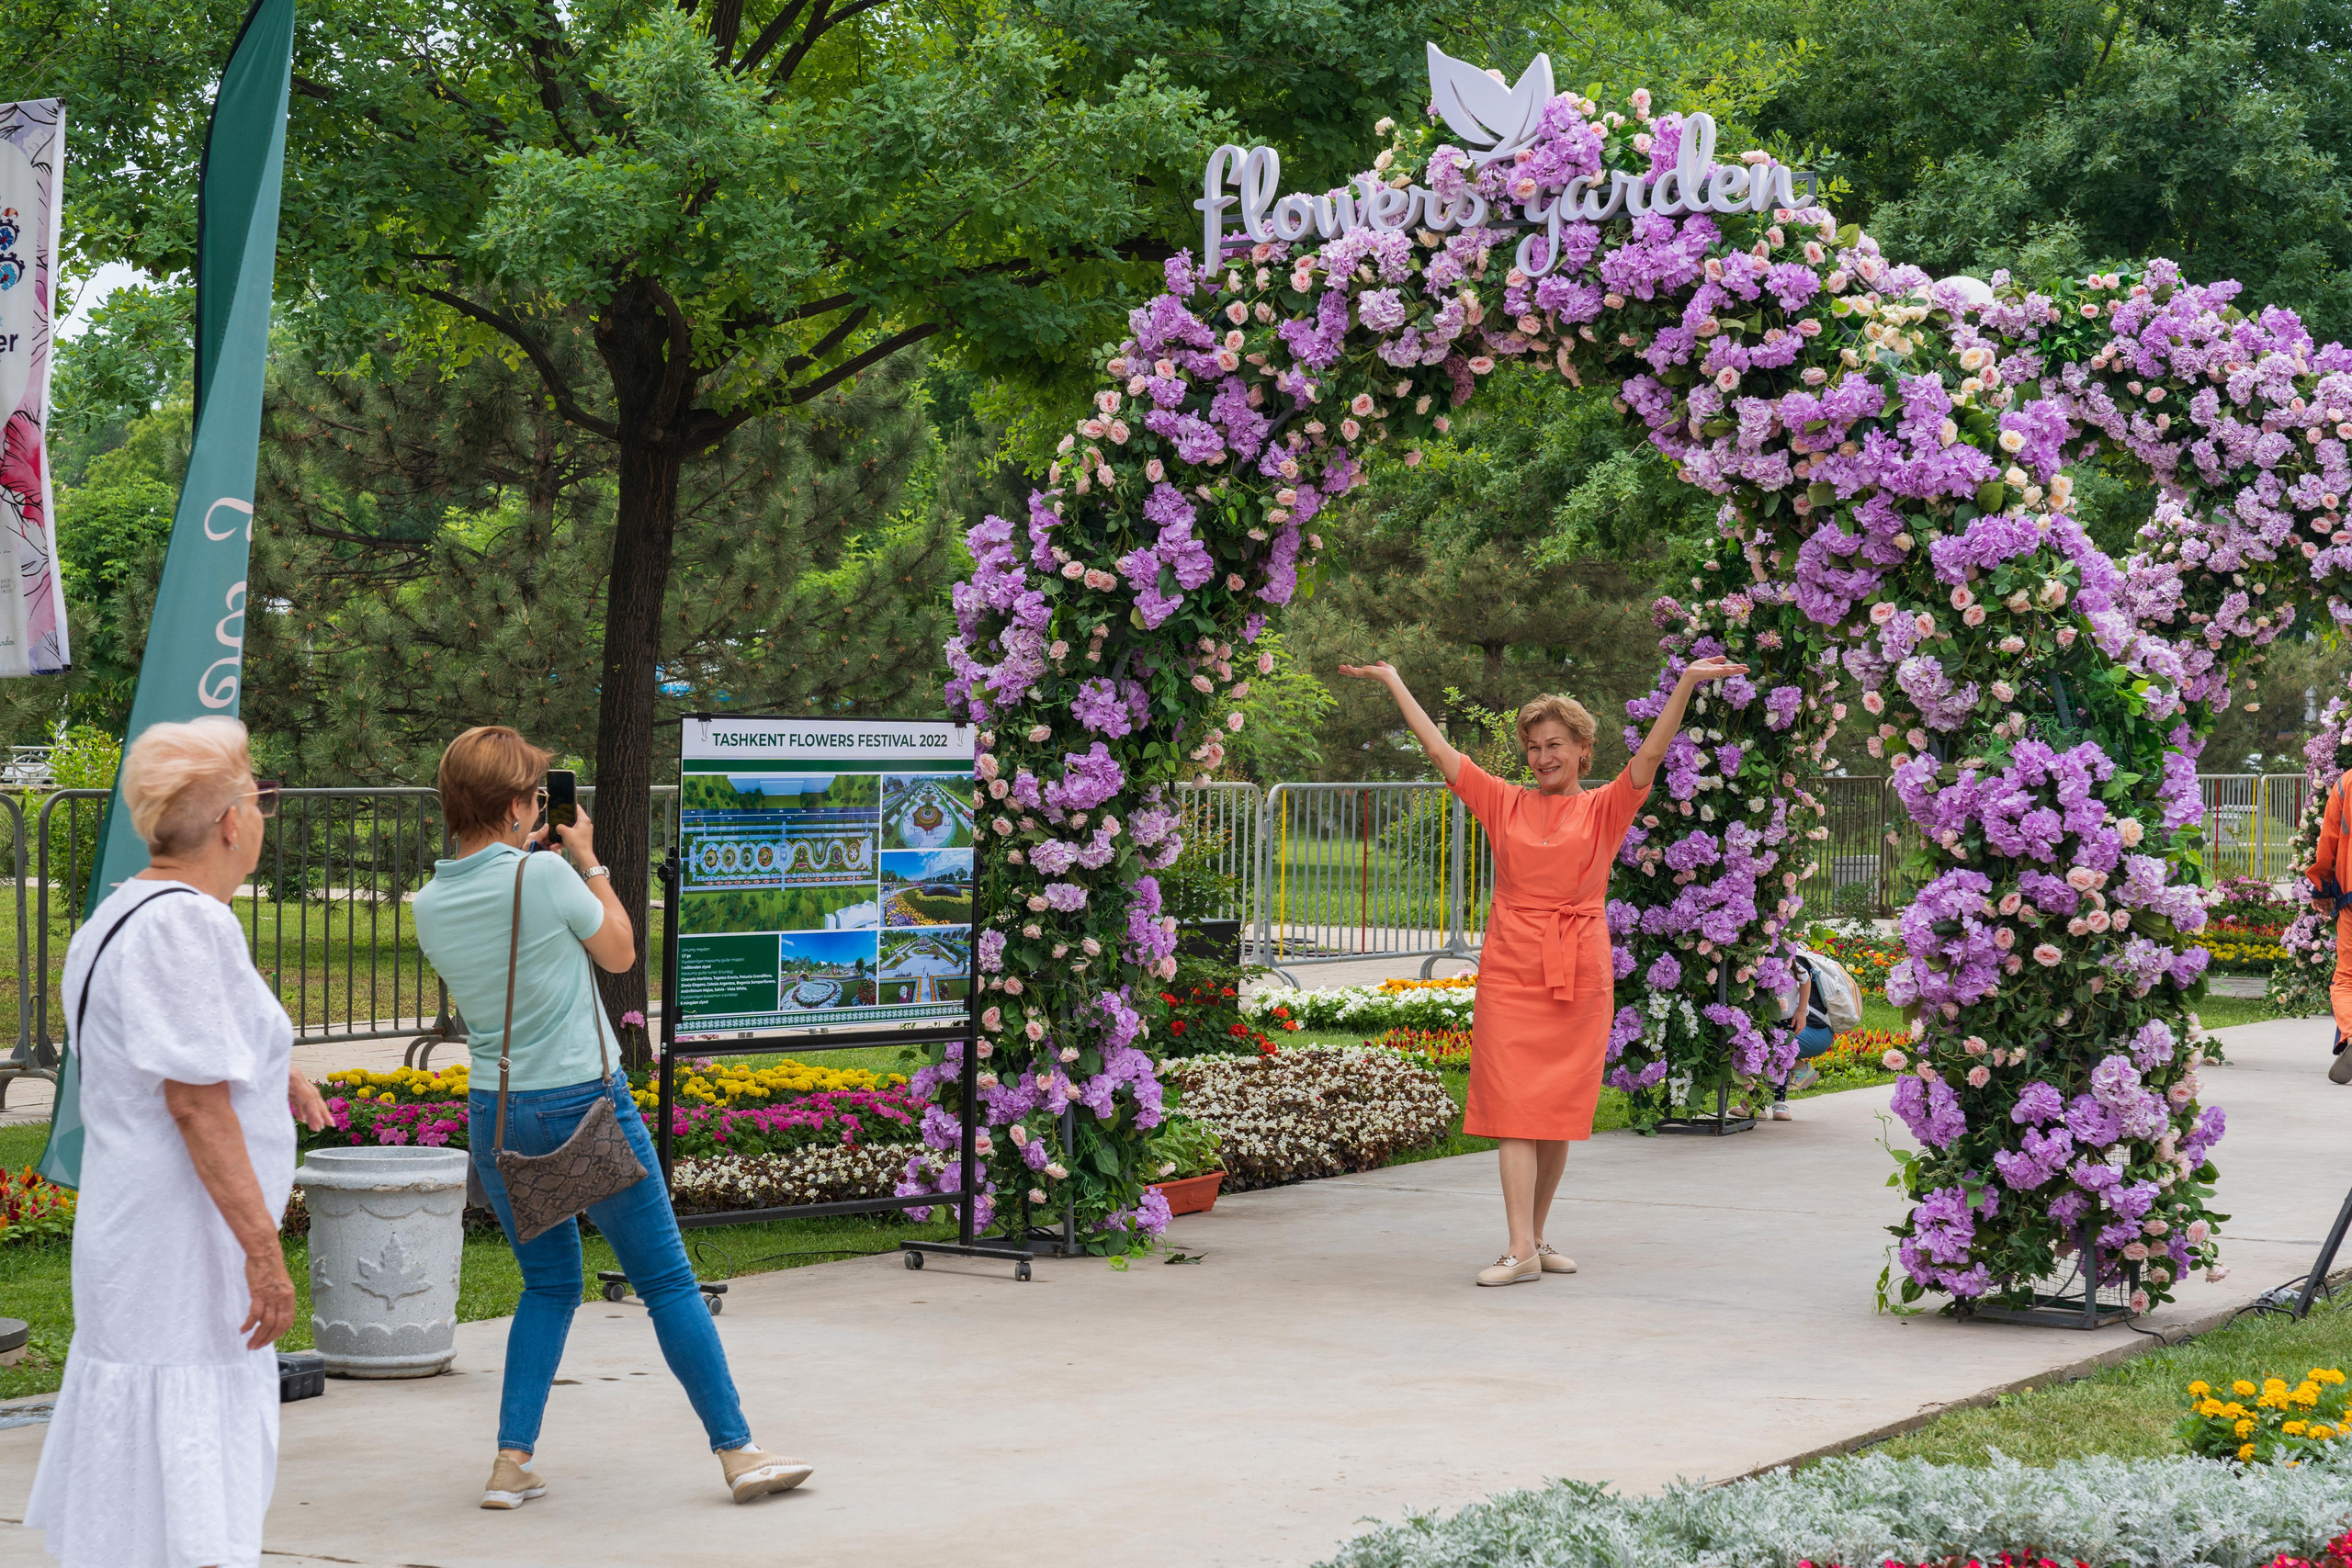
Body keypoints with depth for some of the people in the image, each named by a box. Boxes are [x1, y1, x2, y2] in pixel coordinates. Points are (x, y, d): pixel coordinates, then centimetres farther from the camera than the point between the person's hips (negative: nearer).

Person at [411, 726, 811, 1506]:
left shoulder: (430, 905, 1)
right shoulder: (544, 874, -16)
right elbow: (619, 952, 0)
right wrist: (587, 857, 9)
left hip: (495, 1116, 5)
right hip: (584, 1103, -5)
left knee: (549, 1284, 19)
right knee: (668, 1282, 4)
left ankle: (512, 1462, 10)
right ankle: (738, 1452, 8)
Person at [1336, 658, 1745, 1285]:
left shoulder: (1604, 809, 7)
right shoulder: (1504, 803, 10)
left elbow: (1651, 754, -6)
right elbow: (1437, 748, 12)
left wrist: (1687, 683, -17)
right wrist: (1392, 680, 14)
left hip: (1578, 974, 0)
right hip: (1511, 969, 0)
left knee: (1559, 1112, 6)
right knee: (1514, 1107, -7)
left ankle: (1536, 1237, 19)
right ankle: (1521, 1250, -11)